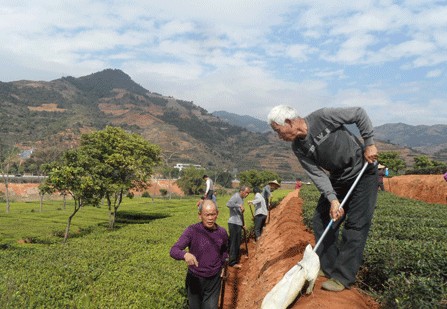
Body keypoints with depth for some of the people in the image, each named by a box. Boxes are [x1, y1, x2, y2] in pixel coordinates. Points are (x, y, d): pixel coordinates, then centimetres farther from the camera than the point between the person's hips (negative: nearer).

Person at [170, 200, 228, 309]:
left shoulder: (222, 232, -6)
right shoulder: (192, 230, -18)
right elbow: (174, 250, -27)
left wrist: (221, 265, 7)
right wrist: (185, 254, -45)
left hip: (214, 280, 2)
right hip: (195, 279, -2)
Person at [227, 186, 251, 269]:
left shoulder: (241, 199, 18)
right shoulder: (236, 196, -11)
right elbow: (228, 204, -31)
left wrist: (242, 224, 21)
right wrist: (239, 205, -30)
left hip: (238, 224, 9)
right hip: (233, 224, -9)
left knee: (237, 244, 13)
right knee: (234, 243, -6)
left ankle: (235, 261, 21)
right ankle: (232, 262, -2)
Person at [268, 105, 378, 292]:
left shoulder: (322, 117, -24)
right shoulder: (298, 148, -7)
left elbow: (359, 113, -14)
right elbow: (317, 175, -11)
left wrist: (369, 144, -15)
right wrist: (332, 199, -23)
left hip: (363, 173, -6)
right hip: (337, 179, 6)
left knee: (356, 224, -7)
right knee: (321, 220, 4)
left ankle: (343, 277, 0)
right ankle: (327, 266, 19)